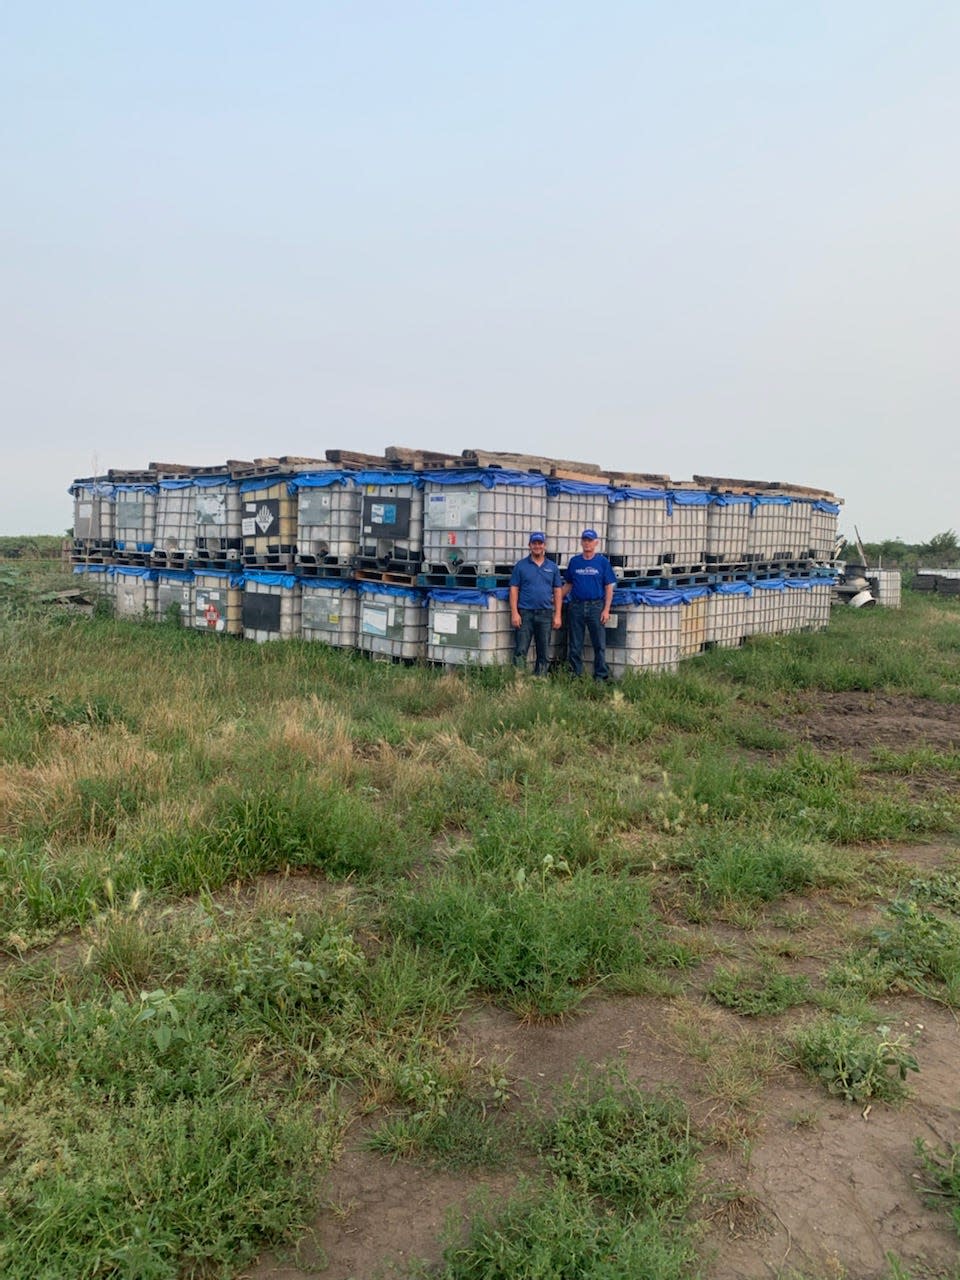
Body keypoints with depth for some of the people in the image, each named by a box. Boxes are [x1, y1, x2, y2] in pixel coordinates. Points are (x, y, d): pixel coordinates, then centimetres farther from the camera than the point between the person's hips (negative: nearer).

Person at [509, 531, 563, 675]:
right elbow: (514, 589, 1)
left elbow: (558, 592, 9)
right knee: (520, 651, -5)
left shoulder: (552, 567, 10)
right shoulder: (521, 565, 4)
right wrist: (514, 613, -8)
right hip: (525, 613, -2)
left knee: (544, 654, 7)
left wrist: (557, 615, 2)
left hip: (545, 614, 2)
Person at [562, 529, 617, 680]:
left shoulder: (603, 561, 3)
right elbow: (568, 584, 14)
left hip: (596, 606, -2)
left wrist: (606, 609, -7)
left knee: (599, 644, 0)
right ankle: (575, 675, 16)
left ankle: (601, 676, 8)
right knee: (574, 645, 6)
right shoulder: (574, 561, 10)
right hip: (576, 606, 2)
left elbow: (609, 587, 1)